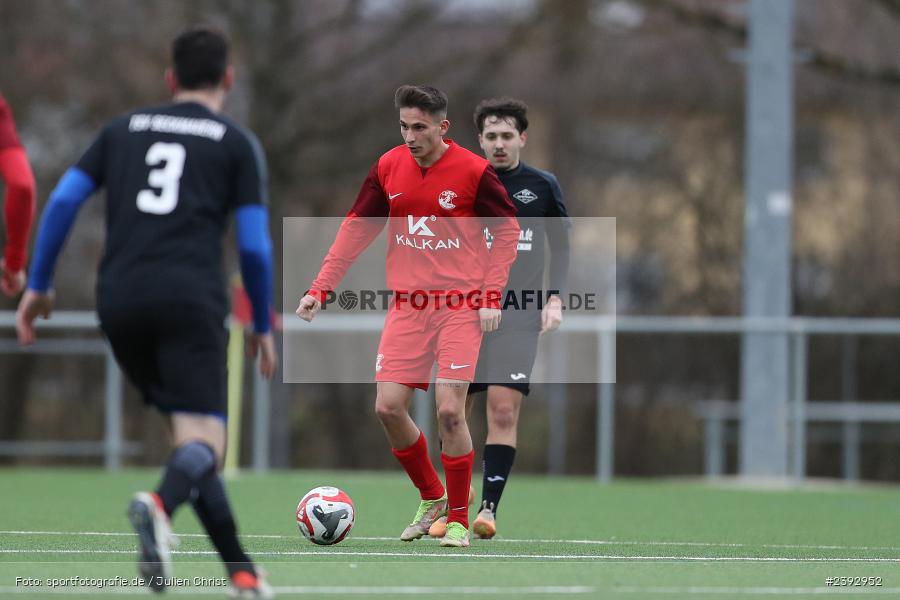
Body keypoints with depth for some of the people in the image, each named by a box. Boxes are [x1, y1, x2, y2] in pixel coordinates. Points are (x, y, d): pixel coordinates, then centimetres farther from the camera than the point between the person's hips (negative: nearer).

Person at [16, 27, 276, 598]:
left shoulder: (123, 130, 20)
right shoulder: (238, 144, 11)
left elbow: (63, 199, 9)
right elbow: (255, 245, 5)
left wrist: (38, 285, 14)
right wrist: (263, 327, 16)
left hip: (120, 300, 4)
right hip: (191, 299, -4)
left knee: (185, 424, 16)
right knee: (204, 443, -9)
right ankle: (160, 505, -44)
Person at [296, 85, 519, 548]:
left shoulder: (474, 171, -8)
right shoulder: (388, 168, 3)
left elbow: (507, 230, -1)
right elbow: (357, 228, 9)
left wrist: (491, 295, -9)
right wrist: (321, 288, 2)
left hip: (461, 307, -4)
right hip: (407, 307, 4)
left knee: (449, 410, -12)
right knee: (388, 407, -4)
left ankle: (458, 518, 5)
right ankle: (431, 498, 19)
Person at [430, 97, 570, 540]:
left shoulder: (542, 186, 6)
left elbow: (560, 246, 15)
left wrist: (554, 298, 4)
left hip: (518, 314, -1)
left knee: (504, 407, -14)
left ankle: (489, 508, -13)